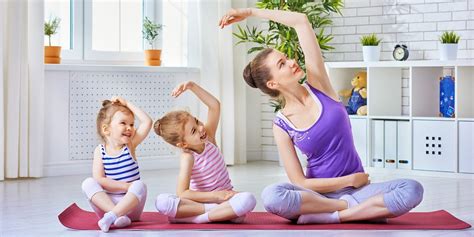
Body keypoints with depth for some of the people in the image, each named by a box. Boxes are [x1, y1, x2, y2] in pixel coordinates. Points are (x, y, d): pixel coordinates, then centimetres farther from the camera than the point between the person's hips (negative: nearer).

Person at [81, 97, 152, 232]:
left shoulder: (130, 146, 4)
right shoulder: (100, 151, 1)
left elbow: (147, 122, -5)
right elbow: (99, 180, -10)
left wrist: (127, 104, 0)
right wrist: (126, 186, -17)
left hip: (130, 205, 0)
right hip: (107, 202, 0)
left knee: (140, 186, -28)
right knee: (88, 183, -22)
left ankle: (111, 216, -40)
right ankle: (118, 215, -35)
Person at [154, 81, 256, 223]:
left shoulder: (208, 137, -1)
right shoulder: (187, 158, -13)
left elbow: (215, 105, -5)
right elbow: (182, 193, -21)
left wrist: (191, 86, -16)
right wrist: (215, 195, -22)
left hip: (225, 197, 3)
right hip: (201, 200, -2)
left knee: (248, 200, -33)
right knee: (161, 201, -32)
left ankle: (197, 218, -28)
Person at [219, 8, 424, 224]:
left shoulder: (317, 85, -1)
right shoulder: (281, 125, -6)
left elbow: (301, 21, -7)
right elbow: (299, 183, -8)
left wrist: (251, 12, -3)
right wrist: (350, 180, -8)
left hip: (356, 188, 2)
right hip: (317, 194, -2)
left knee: (412, 190, -26)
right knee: (271, 196, -35)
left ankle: (330, 217, -23)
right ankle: (357, 208, -21)